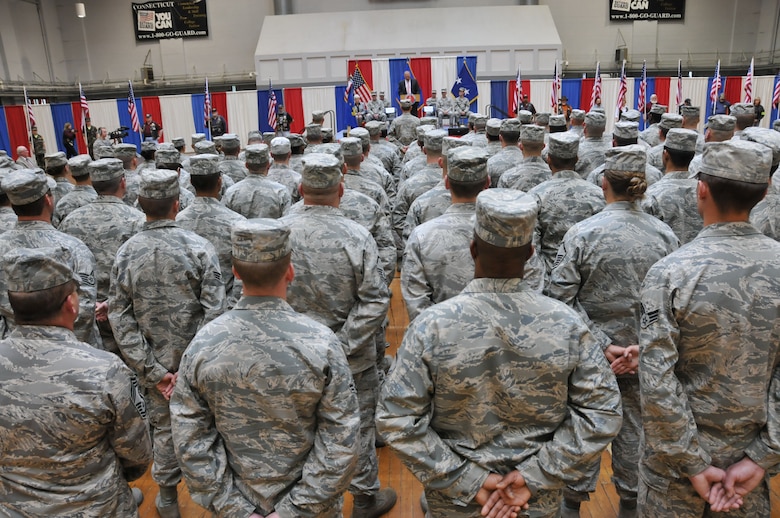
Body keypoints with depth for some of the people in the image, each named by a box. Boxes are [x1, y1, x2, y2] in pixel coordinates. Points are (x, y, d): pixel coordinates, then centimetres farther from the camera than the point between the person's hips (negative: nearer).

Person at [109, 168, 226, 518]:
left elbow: (120, 318, -7)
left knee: (164, 427, 20)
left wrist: (153, 370, -6)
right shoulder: (199, 247, -15)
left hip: (156, 363, 2)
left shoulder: (125, 253, -7)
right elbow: (214, 311, -20)